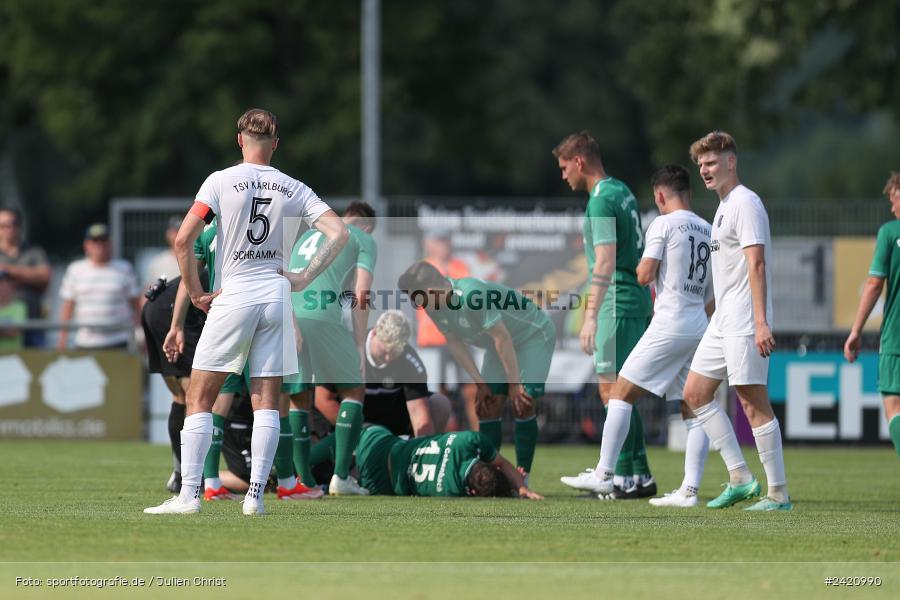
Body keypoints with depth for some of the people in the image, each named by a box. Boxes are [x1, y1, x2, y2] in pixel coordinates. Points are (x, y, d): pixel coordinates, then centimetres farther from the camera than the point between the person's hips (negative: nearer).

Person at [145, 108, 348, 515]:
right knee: (266, 400, 6)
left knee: (199, 397, 3)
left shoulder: (221, 182, -3)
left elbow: (182, 241, -10)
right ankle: (256, 495, 1)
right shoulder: (293, 189, 5)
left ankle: (189, 493, -5)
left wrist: (196, 294, 0)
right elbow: (338, 233, 0)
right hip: (276, 296, 3)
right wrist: (303, 279, 4)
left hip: (233, 298, -3)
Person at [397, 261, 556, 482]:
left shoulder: (472, 295, -39)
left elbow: (502, 338, -33)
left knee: (522, 404, -18)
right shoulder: (436, 307, -13)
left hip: (533, 336, -8)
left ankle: (522, 477, -12)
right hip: (498, 346, 8)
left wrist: (515, 384, -26)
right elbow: (455, 344, 0)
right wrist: (480, 383, -2)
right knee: (487, 407, 0)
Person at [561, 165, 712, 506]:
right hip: (699, 330, 7)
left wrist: (642, 265, 13)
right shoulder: (708, 231, 15)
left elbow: (644, 276, -9)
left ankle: (604, 475, -3)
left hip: (669, 325, -7)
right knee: (693, 410, 5)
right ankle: (689, 490, -1)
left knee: (621, 392, 0)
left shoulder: (663, 224, -6)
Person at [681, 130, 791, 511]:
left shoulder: (745, 203, -12)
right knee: (695, 393, 11)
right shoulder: (724, 206, 18)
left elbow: (756, 264, -20)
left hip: (744, 323, -11)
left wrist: (761, 322, -26)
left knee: (754, 404, -10)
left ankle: (779, 494, -6)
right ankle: (740, 478, 12)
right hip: (723, 322, 11)